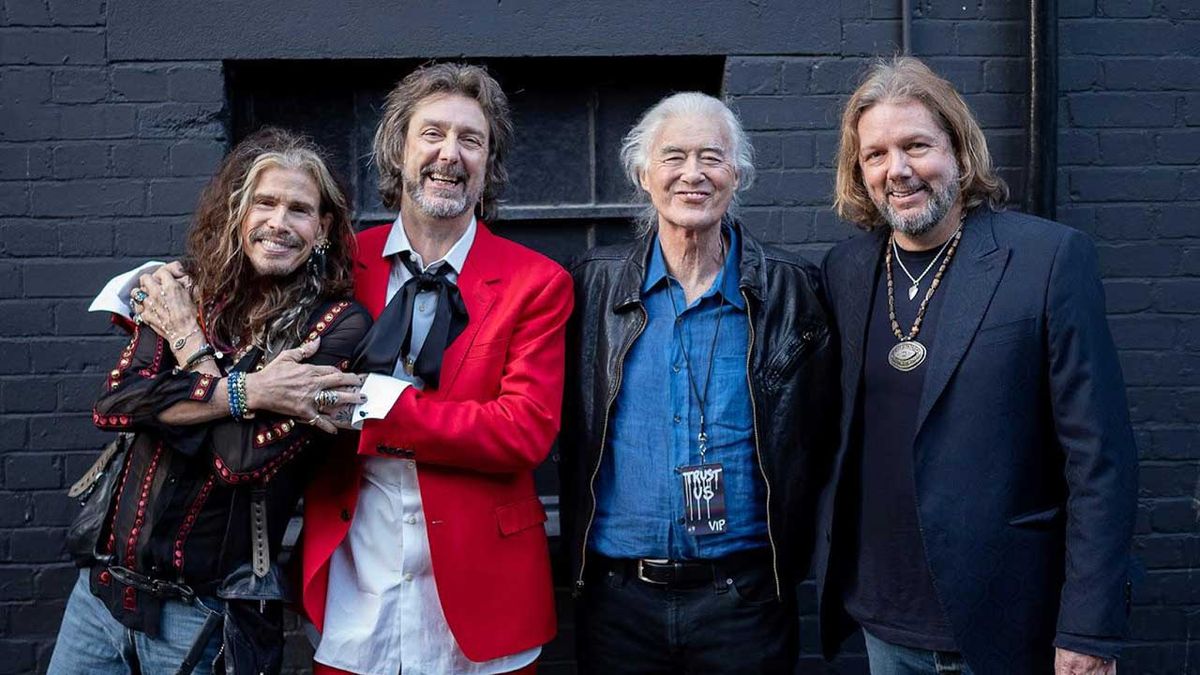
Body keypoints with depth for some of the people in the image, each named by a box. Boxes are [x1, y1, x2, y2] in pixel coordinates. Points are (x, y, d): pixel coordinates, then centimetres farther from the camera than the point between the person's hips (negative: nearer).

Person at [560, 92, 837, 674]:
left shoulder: (791, 289, -1)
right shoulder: (593, 283, 1)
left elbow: (818, 439, 4)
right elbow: (564, 428, 7)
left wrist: (791, 554, 2)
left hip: (745, 597, 0)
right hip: (618, 597, 1)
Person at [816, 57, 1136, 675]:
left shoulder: (1052, 257, -12)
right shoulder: (845, 268, 2)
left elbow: (1100, 457, -12)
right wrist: (834, 577, 8)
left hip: (1004, 623, -4)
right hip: (884, 623, 4)